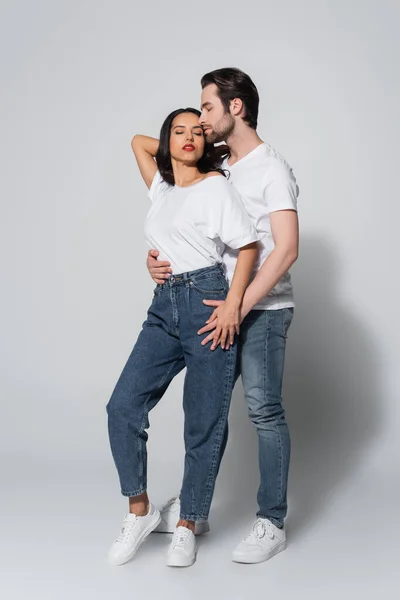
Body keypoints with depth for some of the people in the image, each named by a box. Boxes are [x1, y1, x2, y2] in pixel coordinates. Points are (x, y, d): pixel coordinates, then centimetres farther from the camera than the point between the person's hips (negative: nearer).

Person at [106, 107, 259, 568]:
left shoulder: (215, 185, 1)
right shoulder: (161, 188, 19)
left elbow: (248, 245, -5)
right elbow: (138, 142, 34)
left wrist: (233, 304, -14)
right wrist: (175, 150, 22)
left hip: (207, 302, -6)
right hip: (164, 307, 6)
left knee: (204, 423, 0)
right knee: (123, 405, -7)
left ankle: (187, 526, 13)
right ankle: (140, 511, 8)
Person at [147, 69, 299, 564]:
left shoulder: (271, 168, -9)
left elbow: (286, 249, -18)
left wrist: (242, 305, -23)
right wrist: (156, 256, -3)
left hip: (263, 309, -7)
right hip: (222, 306, 8)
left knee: (263, 410, -4)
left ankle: (272, 523, 7)